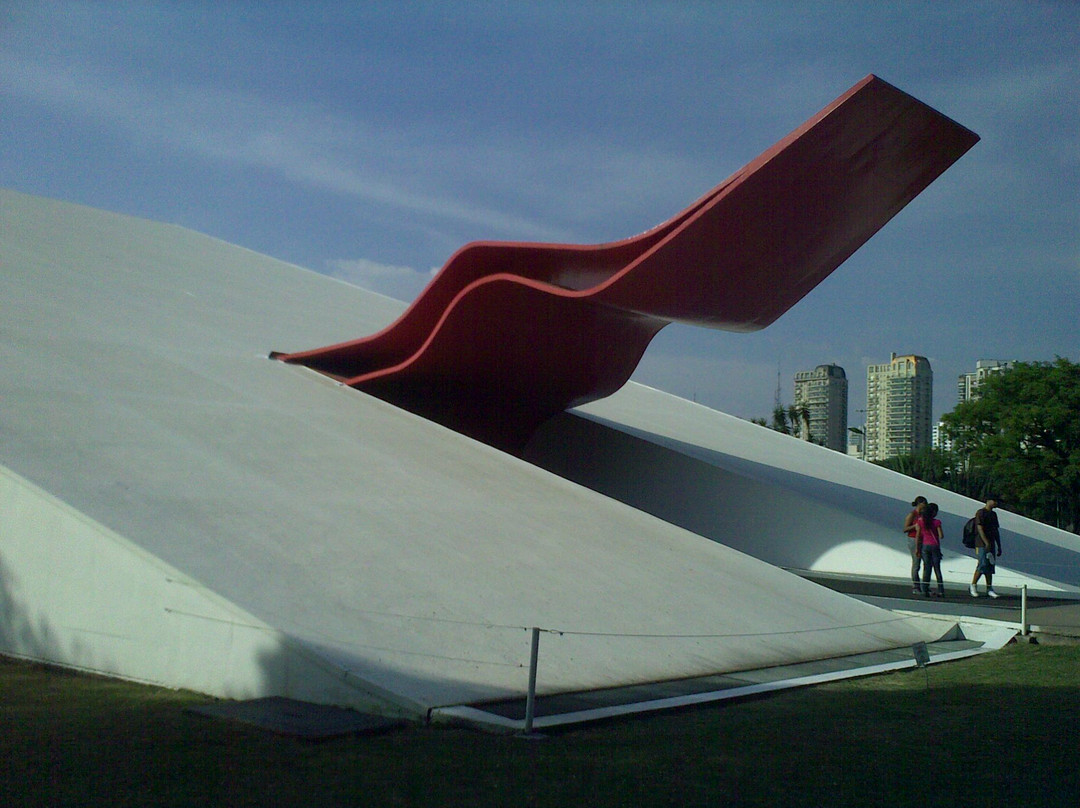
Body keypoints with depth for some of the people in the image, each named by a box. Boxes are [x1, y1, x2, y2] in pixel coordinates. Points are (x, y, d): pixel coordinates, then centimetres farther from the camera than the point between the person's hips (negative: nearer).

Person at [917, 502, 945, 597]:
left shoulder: (920, 521, -1)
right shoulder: (937, 522, -9)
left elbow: (918, 536, 1)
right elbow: (941, 536, -10)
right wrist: (941, 534, 13)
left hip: (925, 546, 2)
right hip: (935, 546, -2)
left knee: (926, 569, 5)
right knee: (937, 569, 7)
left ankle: (925, 590, -2)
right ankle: (940, 591, 7)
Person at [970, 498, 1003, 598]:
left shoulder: (993, 514, 18)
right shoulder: (980, 513, -7)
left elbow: (996, 531, 21)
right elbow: (980, 529, -16)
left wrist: (999, 546, 17)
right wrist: (986, 543, -23)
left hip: (991, 545, 8)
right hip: (982, 545, -8)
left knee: (990, 566, 5)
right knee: (982, 565, -12)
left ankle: (989, 588, 6)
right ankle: (972, 586, -1)